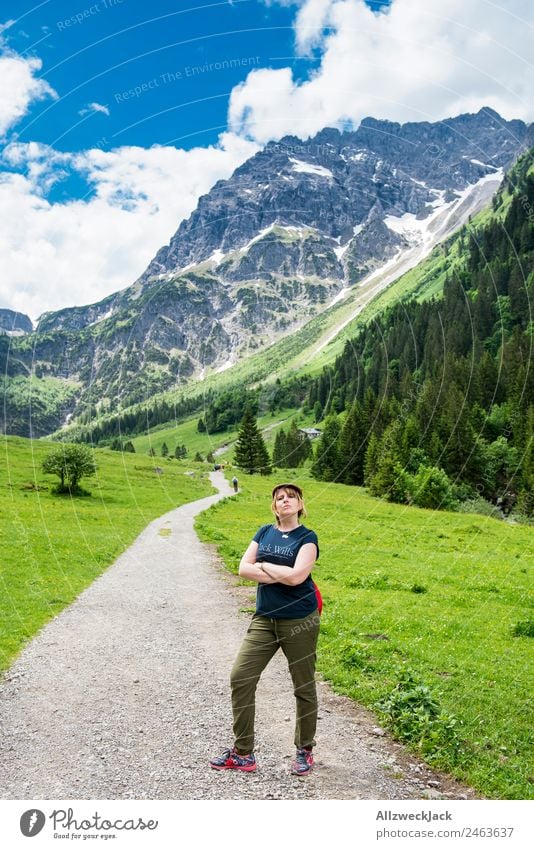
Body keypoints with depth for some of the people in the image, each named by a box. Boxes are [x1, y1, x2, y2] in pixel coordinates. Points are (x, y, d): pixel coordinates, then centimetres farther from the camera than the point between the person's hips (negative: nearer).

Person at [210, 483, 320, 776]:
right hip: (264, 619, 4)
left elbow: (296, 576, -20)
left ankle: (305, 751, 29)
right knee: (241, 677, -1)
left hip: (299, 621, -4)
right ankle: (242, 753, 12)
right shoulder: (265, 532, 7)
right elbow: (243, 568, -2)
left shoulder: (307, 537, -6)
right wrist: (281, 575, -13)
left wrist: (262, 565, -8)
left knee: (304, 686, 8)